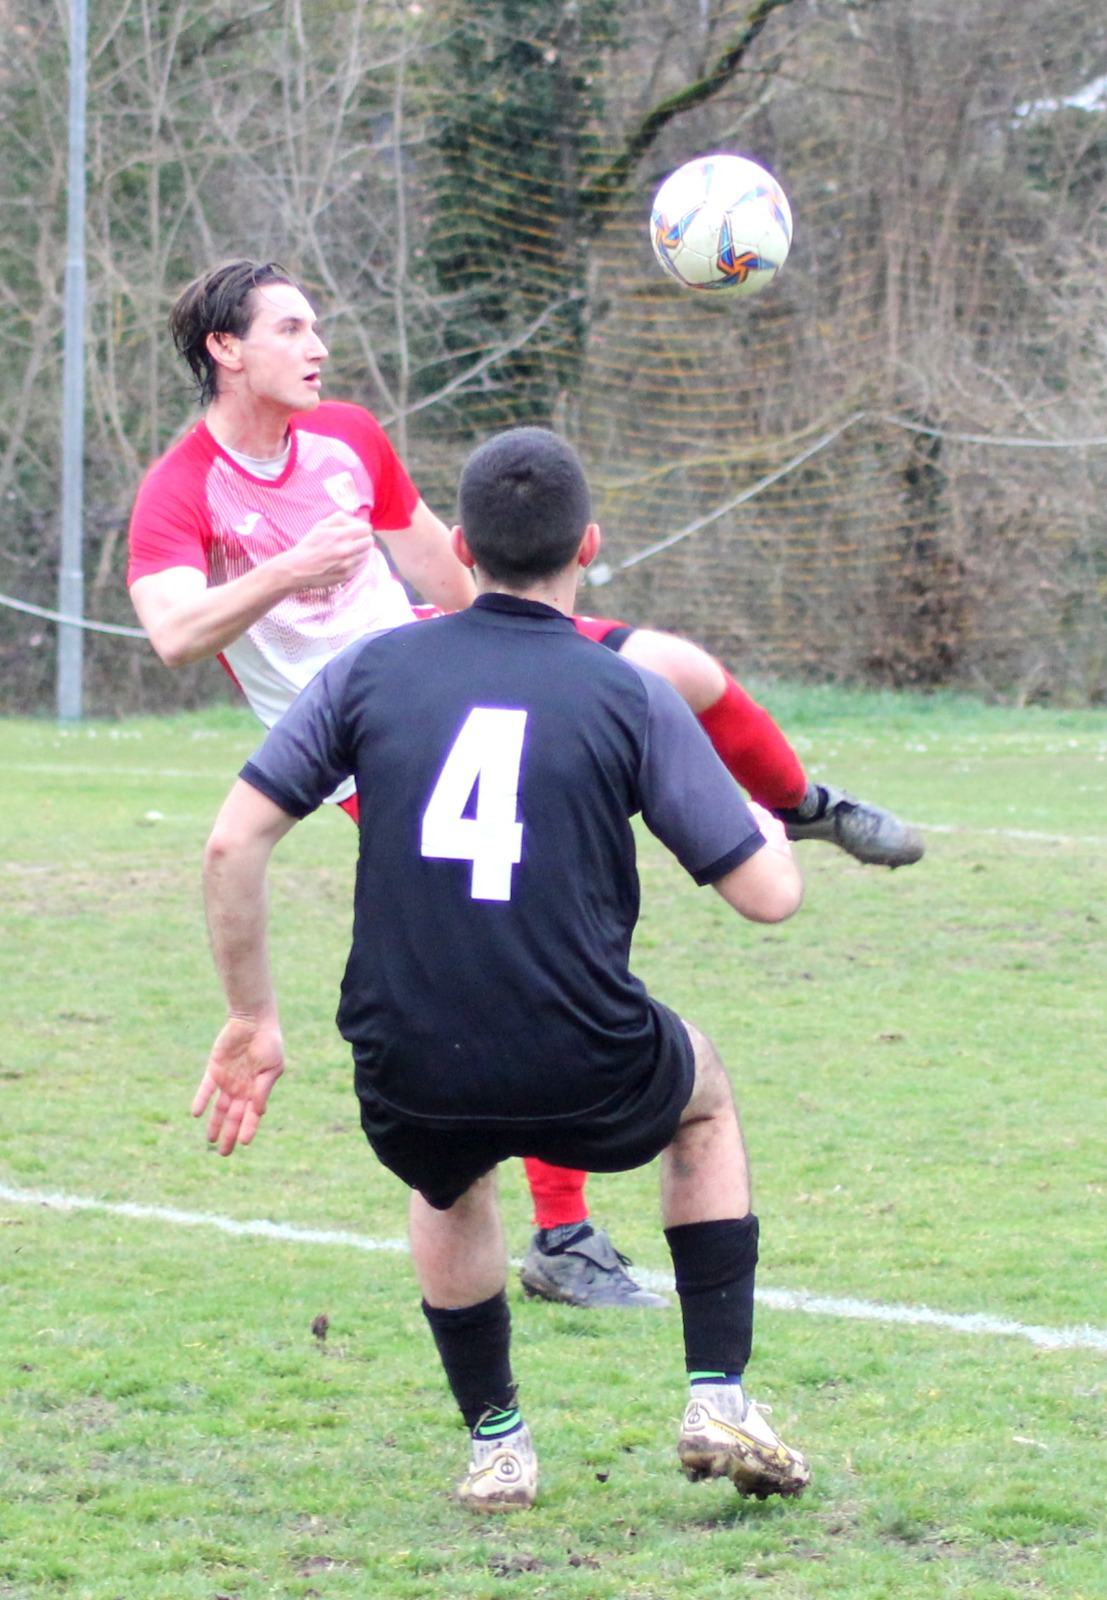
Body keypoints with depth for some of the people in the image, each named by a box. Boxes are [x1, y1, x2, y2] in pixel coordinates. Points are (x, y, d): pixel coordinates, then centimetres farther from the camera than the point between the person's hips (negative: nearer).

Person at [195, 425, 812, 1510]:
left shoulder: (373, 669, 4)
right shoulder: (628, 696, -1)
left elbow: (232, 843, 1)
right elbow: (768, 894, 0)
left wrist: (251, 1019, 11)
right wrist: (773, 833, 24)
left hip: (409, 1084, 2)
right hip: (584, 1082, -2)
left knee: (448, 1188, 38)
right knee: (704, 1097, 33)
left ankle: (496, 1445, 31)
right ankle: (718, 1400, 25)